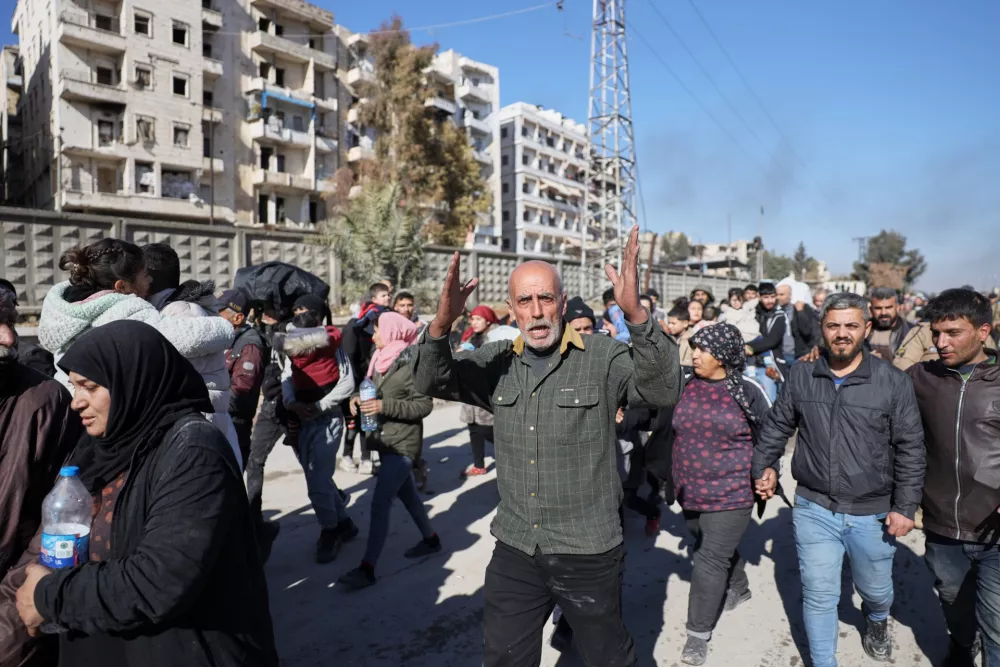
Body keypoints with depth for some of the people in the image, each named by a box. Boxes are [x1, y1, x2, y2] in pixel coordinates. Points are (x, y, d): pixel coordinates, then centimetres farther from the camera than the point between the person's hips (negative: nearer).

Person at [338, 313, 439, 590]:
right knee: (406, 494, 21)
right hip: (385, 440, 9)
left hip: (403, 443, -9)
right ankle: (430, 538, 40)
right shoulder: (380, 360, 6)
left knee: (379, 503, -11)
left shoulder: (411, 363, -18)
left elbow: (424, 405, -19)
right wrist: (360, 399, -5)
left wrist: (385, 406, -26)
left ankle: (367, 568, -3)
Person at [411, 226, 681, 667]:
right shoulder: (497, 362, 0)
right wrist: (442, 324, -28)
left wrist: (635, 314, -41)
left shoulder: (602, 358, -12)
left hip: (588, 552, -3)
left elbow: (663, 390, -24)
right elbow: (429, 383, -7)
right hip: (514, 550, 4)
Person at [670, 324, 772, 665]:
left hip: (730, 493, -5)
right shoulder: (686, 386, 0)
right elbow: (673, 431, 11)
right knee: (720, 549, 22)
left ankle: (698, 633, 10)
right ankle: (738, 588, 49)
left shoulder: (748, 390, -10)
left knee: (710, 560, -2)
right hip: (691, 490, 5)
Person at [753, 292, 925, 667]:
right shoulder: (801, 376, -4)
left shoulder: (894, 382, -9)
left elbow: (910, 448, -5)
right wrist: (763, 466, 5)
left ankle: (877, 624, 57)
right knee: (819, 595, 5)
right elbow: (777, 426, 8)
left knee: (875, 589, 23)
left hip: (872, 513, 0)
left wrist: (905, 506, -7)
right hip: (813, 509, 0)